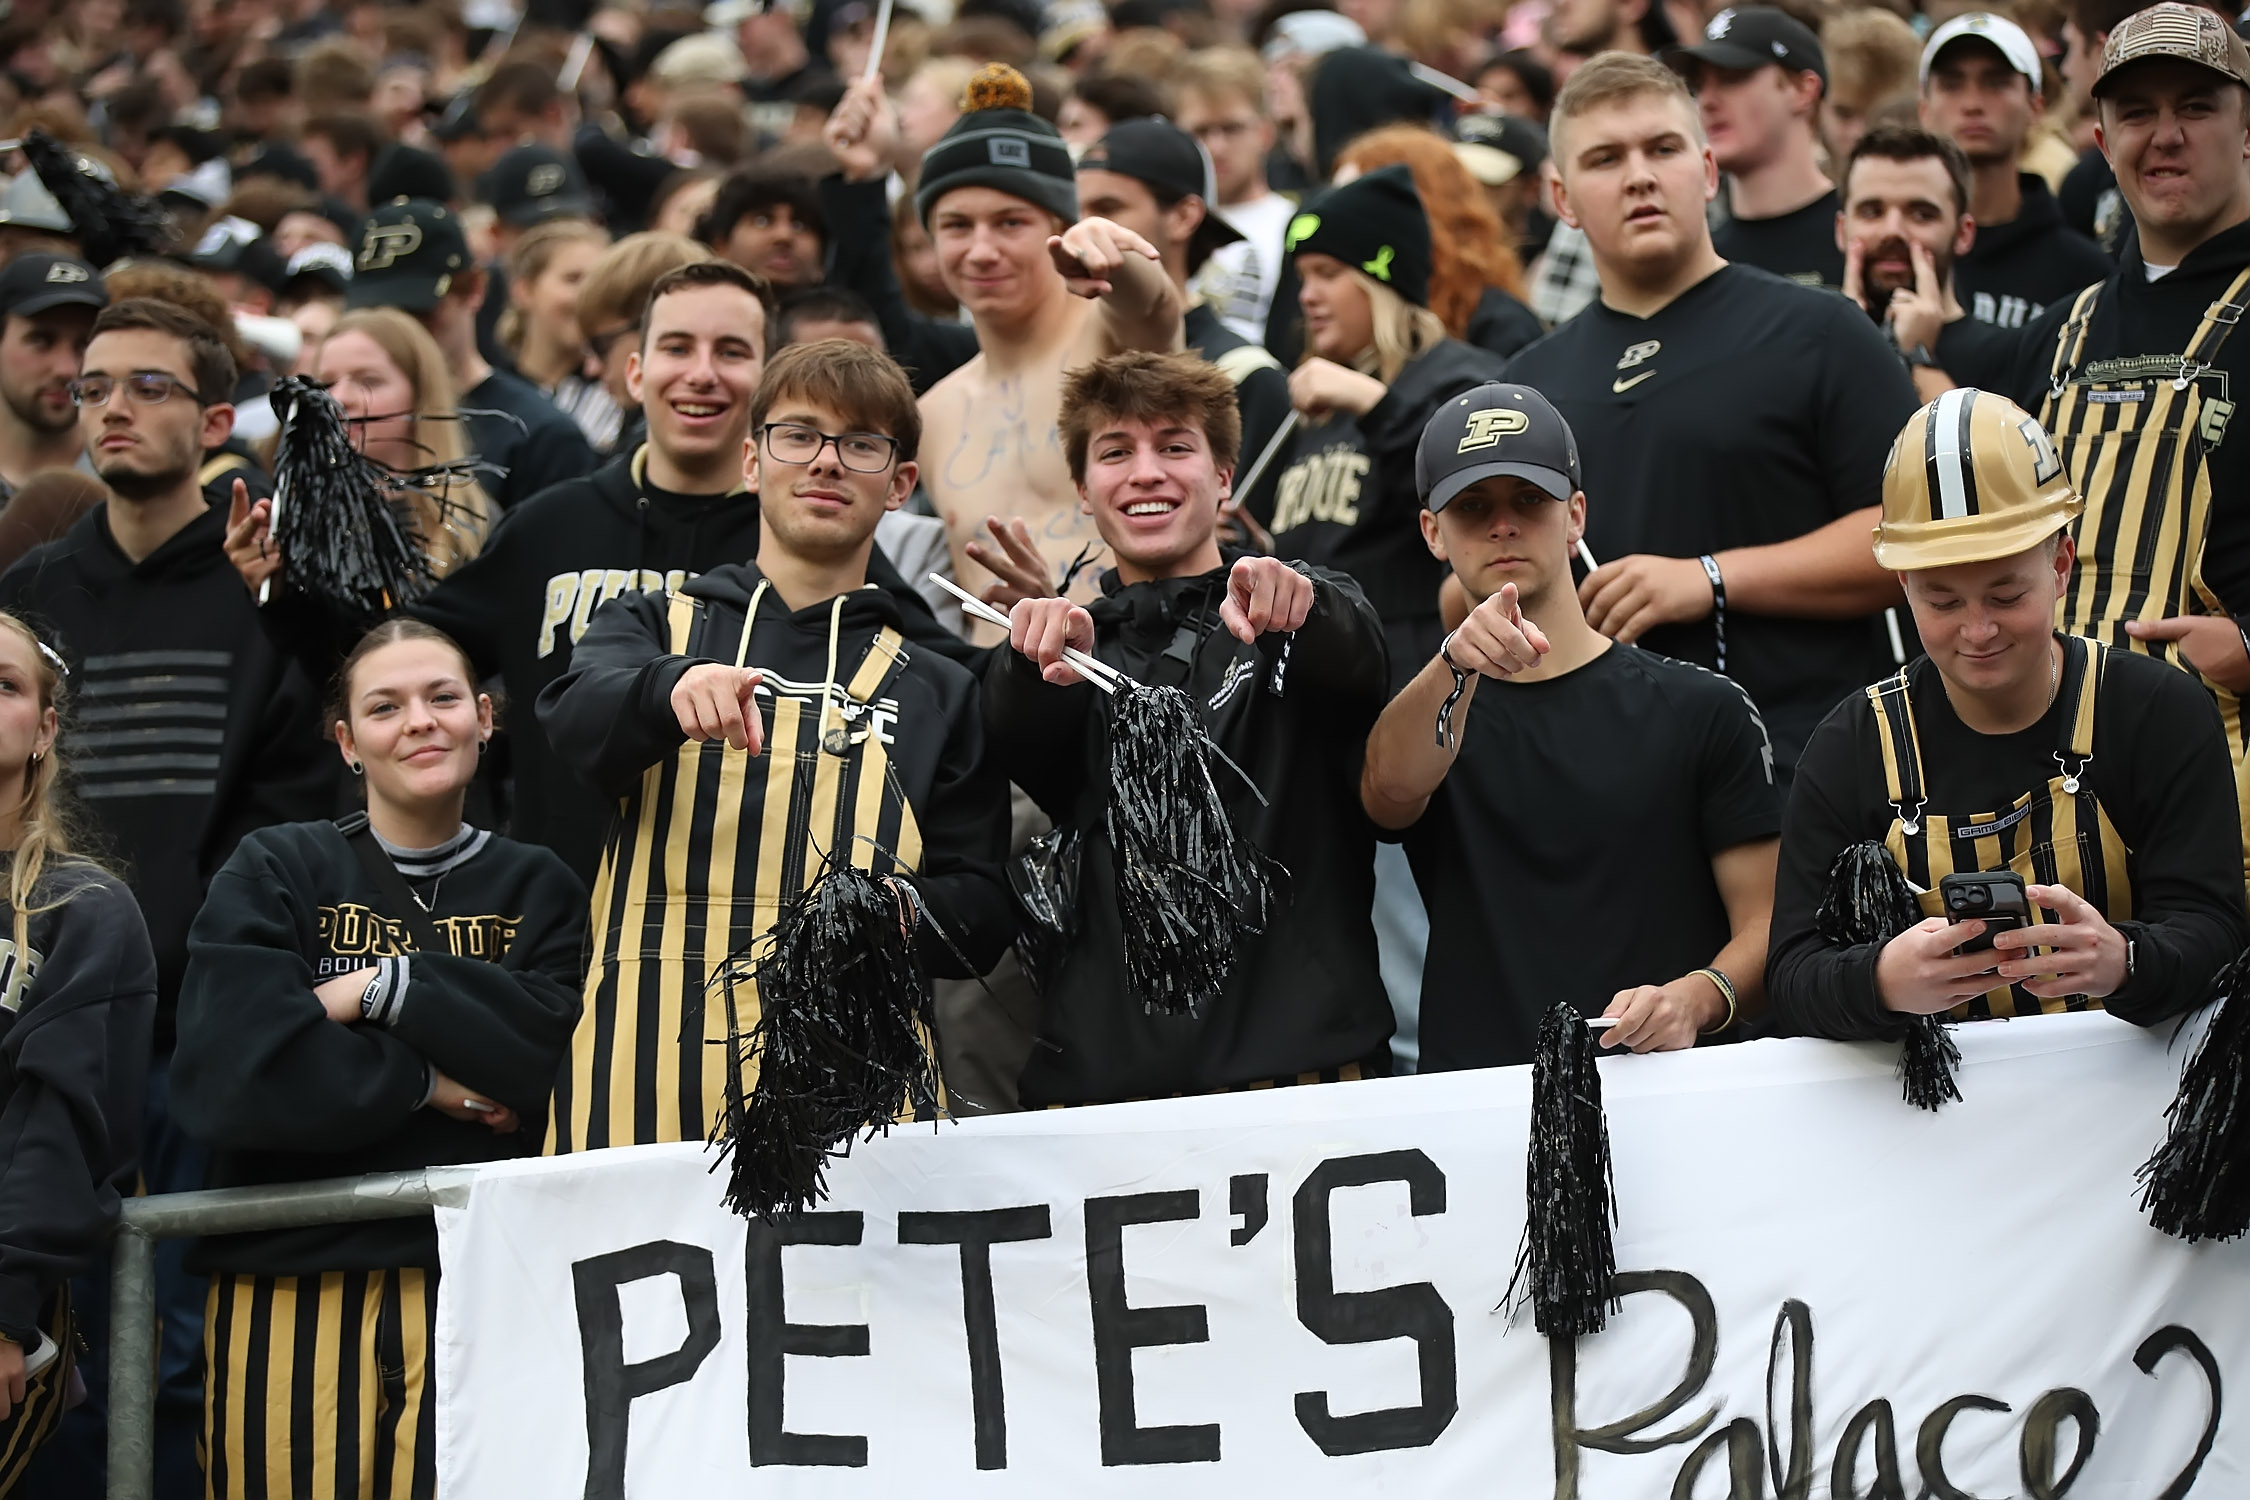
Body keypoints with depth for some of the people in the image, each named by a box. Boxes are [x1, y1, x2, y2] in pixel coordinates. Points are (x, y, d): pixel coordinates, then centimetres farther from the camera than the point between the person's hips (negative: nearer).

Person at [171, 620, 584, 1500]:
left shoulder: (537, 890, 13)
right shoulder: (275, 875, 7)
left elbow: (557, 1057, -6)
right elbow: (230, 1071, -9)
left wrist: (385, 985, -9)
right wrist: (427, 1082, -7)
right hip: (290, 1288, -1)